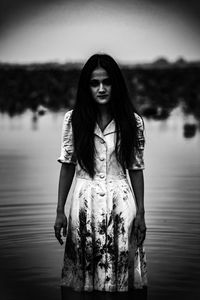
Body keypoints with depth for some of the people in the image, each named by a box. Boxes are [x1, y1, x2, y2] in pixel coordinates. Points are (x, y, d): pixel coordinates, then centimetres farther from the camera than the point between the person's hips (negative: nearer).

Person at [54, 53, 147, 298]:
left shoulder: (133, 122, -2)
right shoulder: (73, 119, -2)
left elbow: (136, 169, 2)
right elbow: (67, 165, 3)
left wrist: (141, 212, 1)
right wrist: (60, 211, 2)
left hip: (121, 203, 0)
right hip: (85, 202, 0)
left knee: (120, 271, 6)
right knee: (85, 269, 9)